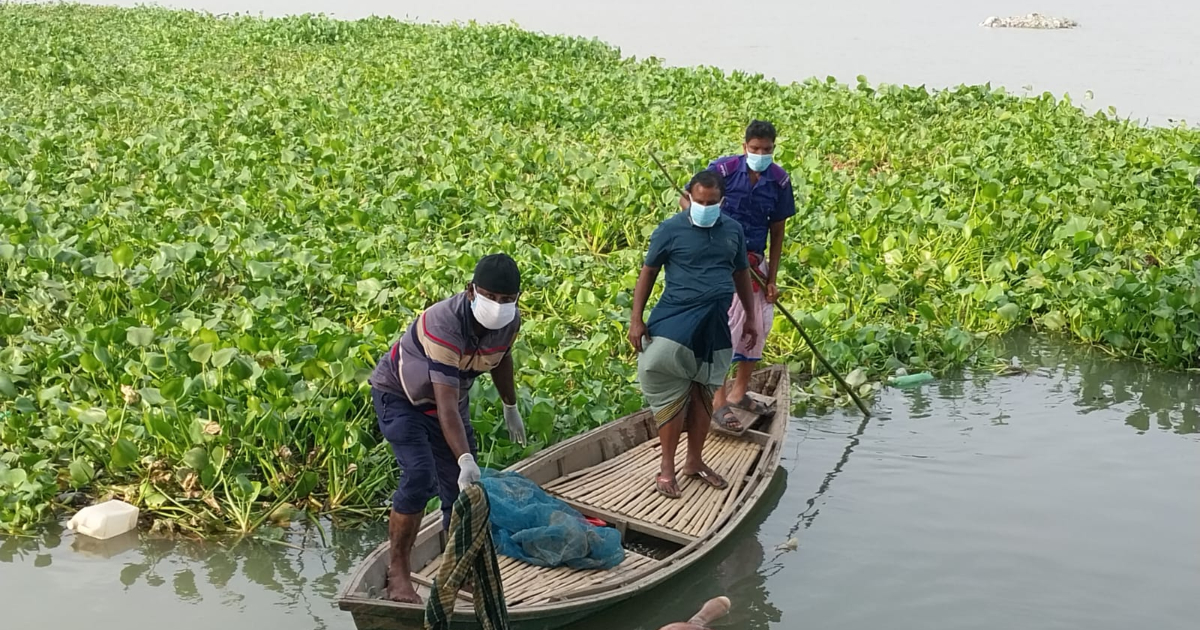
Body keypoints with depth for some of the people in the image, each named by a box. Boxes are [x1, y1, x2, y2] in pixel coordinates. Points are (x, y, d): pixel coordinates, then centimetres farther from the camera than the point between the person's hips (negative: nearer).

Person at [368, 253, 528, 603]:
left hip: (452, 397, 7)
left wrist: (511, 409, 21)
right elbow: (446, 407, -44)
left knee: (461, 490, 3)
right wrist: (465, 460, -53)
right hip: (400, 395, -7)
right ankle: (398, 572, -12)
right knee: (420, 477, -25)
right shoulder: (444, 324, -39)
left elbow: (501, 359, 10)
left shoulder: (510, 322, -16)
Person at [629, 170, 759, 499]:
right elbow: (648, 273, -1)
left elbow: (741, 274, 18)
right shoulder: (670, 230, -6)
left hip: (715, 328, 5)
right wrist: (636, 320, -6)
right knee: (671, 396, -2)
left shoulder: (733, 230, 7)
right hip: (675, 324, -4)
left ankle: (695, 462, 26)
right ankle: (667, 469, 9)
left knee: (704, 395, 12)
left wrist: (751, 318, 19)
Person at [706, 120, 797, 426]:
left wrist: (772, 279, 4)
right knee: (727, 323, -10)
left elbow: (777, 231, 5)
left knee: (759, 325, 10)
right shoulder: (724, 169, -13)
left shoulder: (779, 180, -1)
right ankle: (719, 400, -2)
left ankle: (739, 392, 27)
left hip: (755, 260, 5)